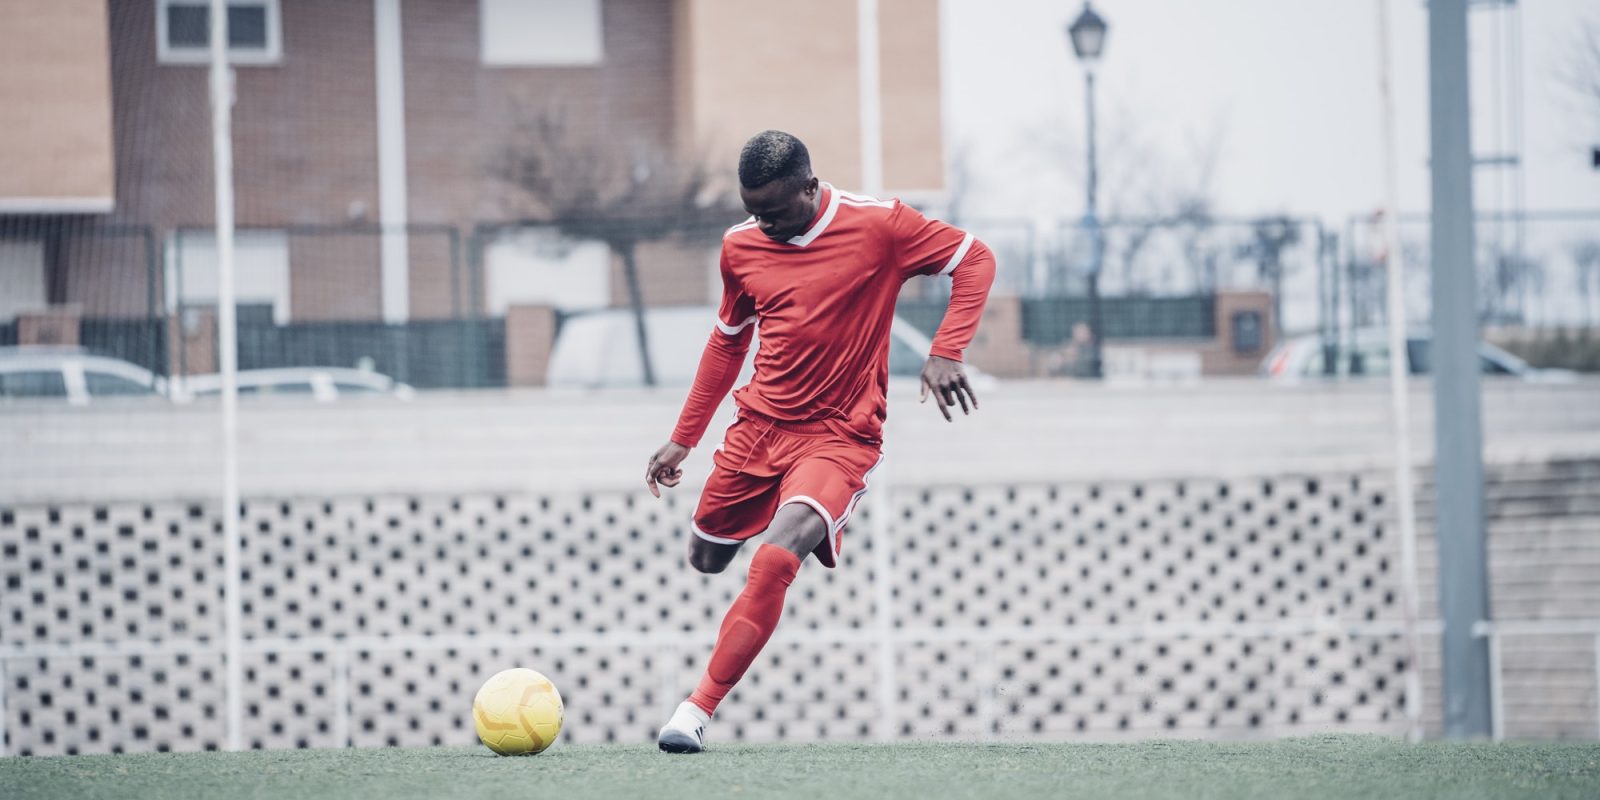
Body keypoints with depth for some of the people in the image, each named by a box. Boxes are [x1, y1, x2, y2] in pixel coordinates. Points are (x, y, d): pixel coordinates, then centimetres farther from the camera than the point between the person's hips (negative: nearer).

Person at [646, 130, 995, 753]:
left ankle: (699, 708, -21)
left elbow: (975, 259, -3)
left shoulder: (877, 224, -11)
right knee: (706, 560, 12)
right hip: (759, 423, 6)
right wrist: (683, 439, 19)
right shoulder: (741, 246, 3)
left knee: (774, 561, -26)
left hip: (840, 437, -5)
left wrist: (946, 353, -16)